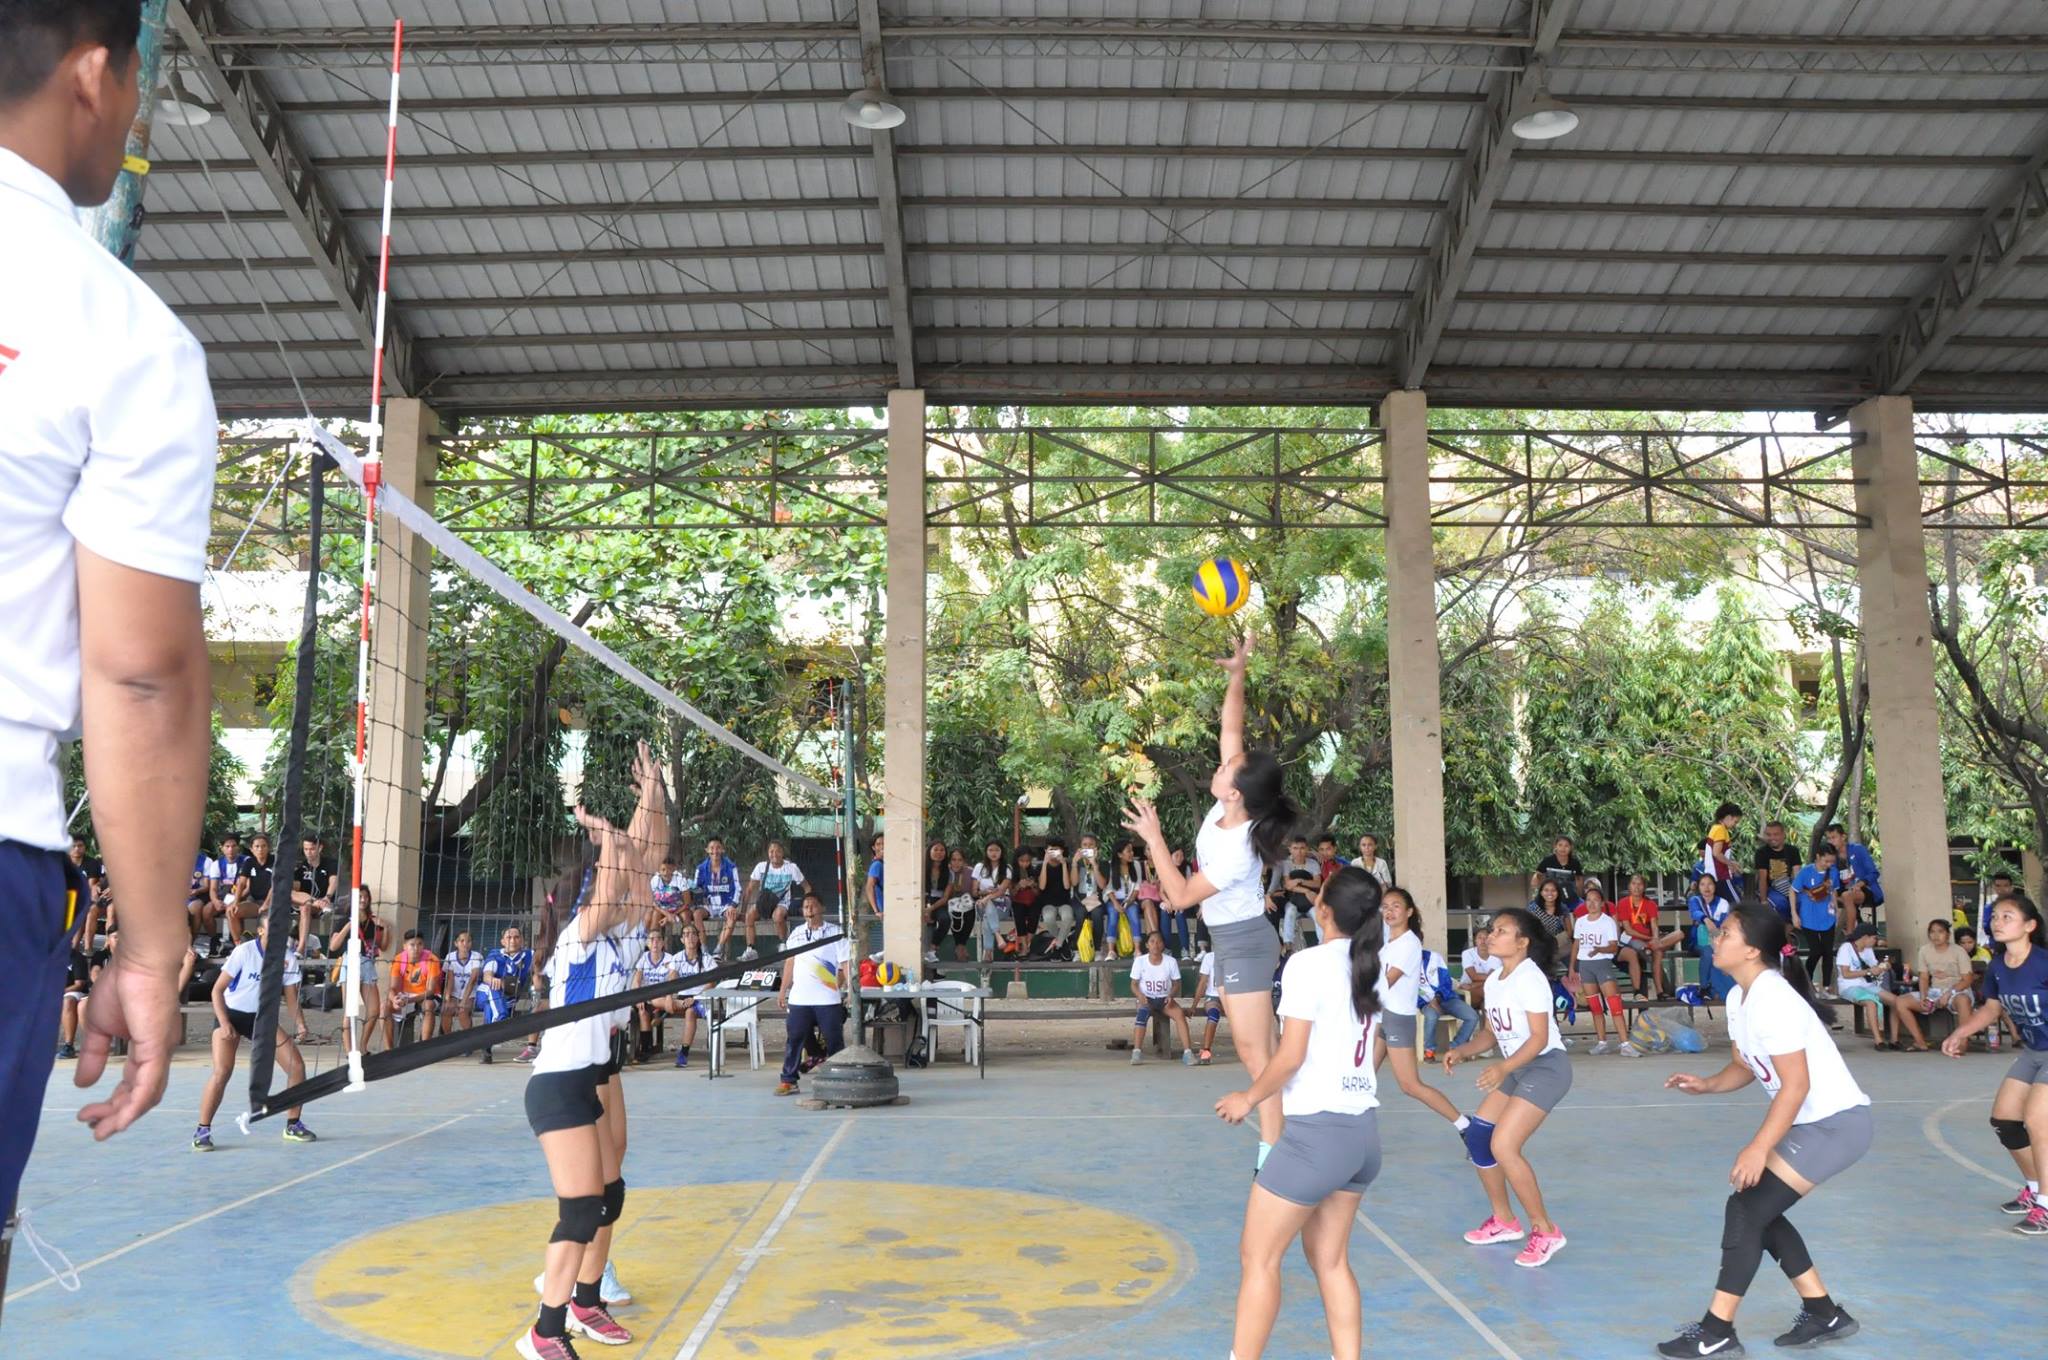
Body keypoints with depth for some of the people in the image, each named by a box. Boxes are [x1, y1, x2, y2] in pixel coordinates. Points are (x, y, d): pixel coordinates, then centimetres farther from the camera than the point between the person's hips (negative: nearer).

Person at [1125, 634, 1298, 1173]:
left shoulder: (1235, 851, -28)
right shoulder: (1231, 806, -9)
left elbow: (1181, 895, -20)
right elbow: (1231, 731, -3)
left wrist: (1153, 838, -19)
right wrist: (1236, 675, -13)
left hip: (1243, 945, -9)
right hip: (1235, 940, 9)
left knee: (1255, 1053, -7)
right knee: (1254, 1051, 13)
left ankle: (1275, 1154, -3)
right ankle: (1275, 1142, 20)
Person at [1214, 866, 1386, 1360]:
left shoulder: (1309, 963, -13)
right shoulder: (1371, 965, 8)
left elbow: (1291, 1056, -16)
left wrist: (1249, 1099, -1)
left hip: (1317, 1132, -8)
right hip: (1364, 1130, 8)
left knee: (1258, 1258, 4)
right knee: (1330, 1259, 16)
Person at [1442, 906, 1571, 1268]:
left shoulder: (1529, 978, -17)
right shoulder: (1493, 983, 9)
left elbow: (1539, 1038, -21)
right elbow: (1492, 1034, 13)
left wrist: (1503, 1068, -34)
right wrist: (1461, 1051, -4)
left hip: (1546, 1067, -9)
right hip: (1516, 1070, 9)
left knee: (1503, 1146, -17)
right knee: (1476, 1135, 7)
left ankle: (1545, 1231, -3)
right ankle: (1504, 1220, 24)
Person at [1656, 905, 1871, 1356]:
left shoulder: (1774, 1000, -24)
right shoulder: (1739, 997, 5)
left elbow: (1796, 1085, -25)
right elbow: (1746, 1066, 14)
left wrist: (1758, 1148, -25)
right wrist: (1707, 1085, -5)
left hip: (1835, 1123, -10)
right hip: (1811, 1121, 10)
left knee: (1747, 1208, -12)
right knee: (1760, 1212, 12)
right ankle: (1824, 1315, 25)